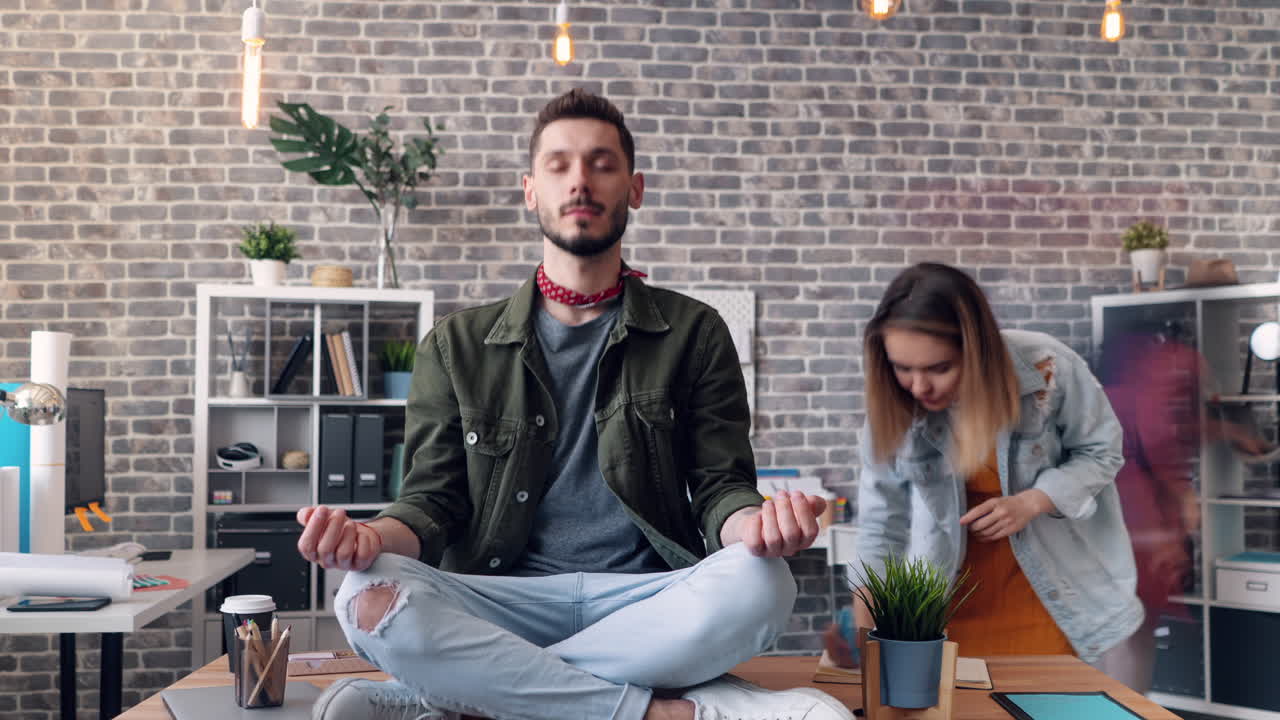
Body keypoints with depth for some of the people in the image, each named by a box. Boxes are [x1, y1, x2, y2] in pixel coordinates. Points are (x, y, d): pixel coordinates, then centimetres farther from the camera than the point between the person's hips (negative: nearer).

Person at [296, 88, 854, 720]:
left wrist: (752, 524, -20)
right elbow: (434, 499, 7)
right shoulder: (456, 347, 11)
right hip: (505, 598, 0)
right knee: (371, 597, -29)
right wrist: (375, 536, -18)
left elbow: (720, 487, 6)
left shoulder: (694, 335, 10)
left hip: (647, 597, 1)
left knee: (760, 584, -32)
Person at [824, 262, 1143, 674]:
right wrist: (862, 627, -18)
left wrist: (1031, 502, -25)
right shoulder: (891, 404, -20)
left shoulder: (1048, 369, -26)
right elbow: (882, 522, -11)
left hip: (1053, 580, -1)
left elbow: (1100, 452, -8)